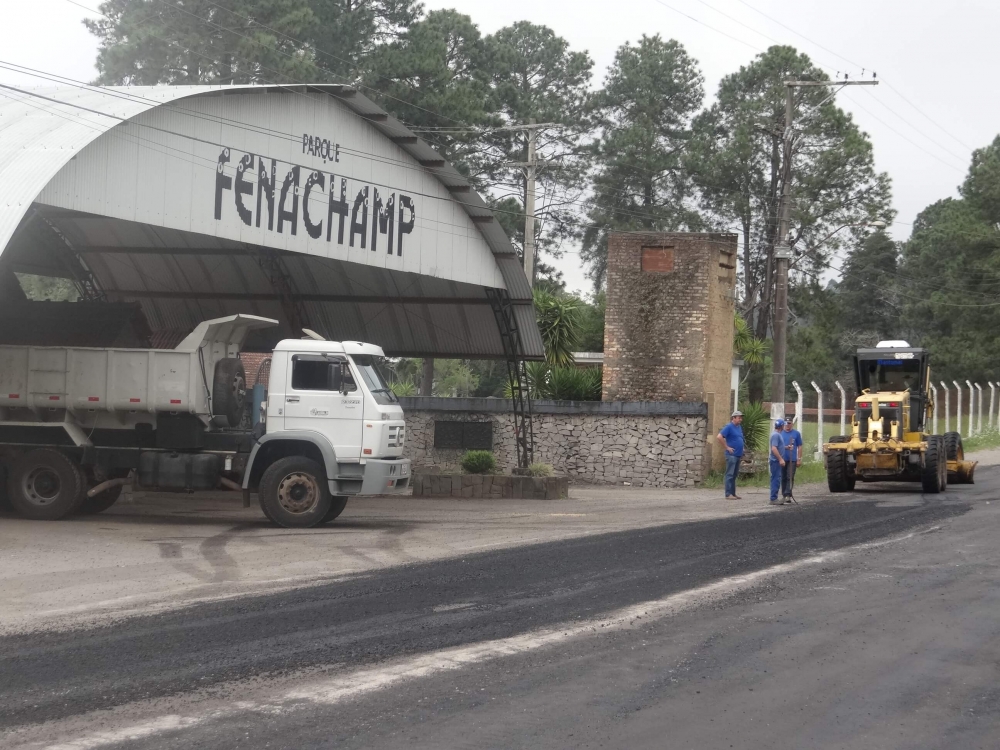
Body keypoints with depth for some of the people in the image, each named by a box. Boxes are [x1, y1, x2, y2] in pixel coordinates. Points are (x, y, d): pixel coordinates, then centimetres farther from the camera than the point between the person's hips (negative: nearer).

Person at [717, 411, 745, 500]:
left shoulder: (739, 427, 15)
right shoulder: (729, 427, -10)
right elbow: (719, 437, -19)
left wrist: (741, 453, 19)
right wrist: (727, 447, -16)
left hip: (738, 455, 8)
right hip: (731, 455, -8)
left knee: (734, 475, 12)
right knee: (730, 474, -7)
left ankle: (733, 493, 16)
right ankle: (728, 494, -7)